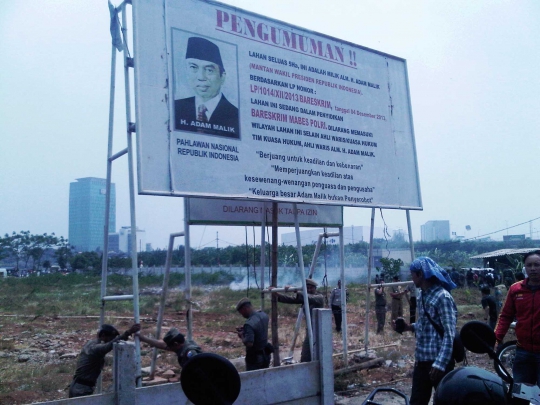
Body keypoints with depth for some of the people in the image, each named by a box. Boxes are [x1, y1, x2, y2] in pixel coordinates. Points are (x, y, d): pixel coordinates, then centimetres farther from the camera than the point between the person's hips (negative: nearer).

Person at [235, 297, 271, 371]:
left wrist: (241, 336, -15)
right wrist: (244, 329, 6)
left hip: (254, 358, -8)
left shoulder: (249, 324, -29)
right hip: (266, 354, 8)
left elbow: (249, 344, -33)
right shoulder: (264, 315, -3)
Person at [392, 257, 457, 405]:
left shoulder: (442, 297, -17)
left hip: (439, 360, -8)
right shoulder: (421, 295, 9)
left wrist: (440, 363, -25)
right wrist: (409, 327, 1)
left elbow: (450, 334, -20)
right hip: (422, 358, 8)